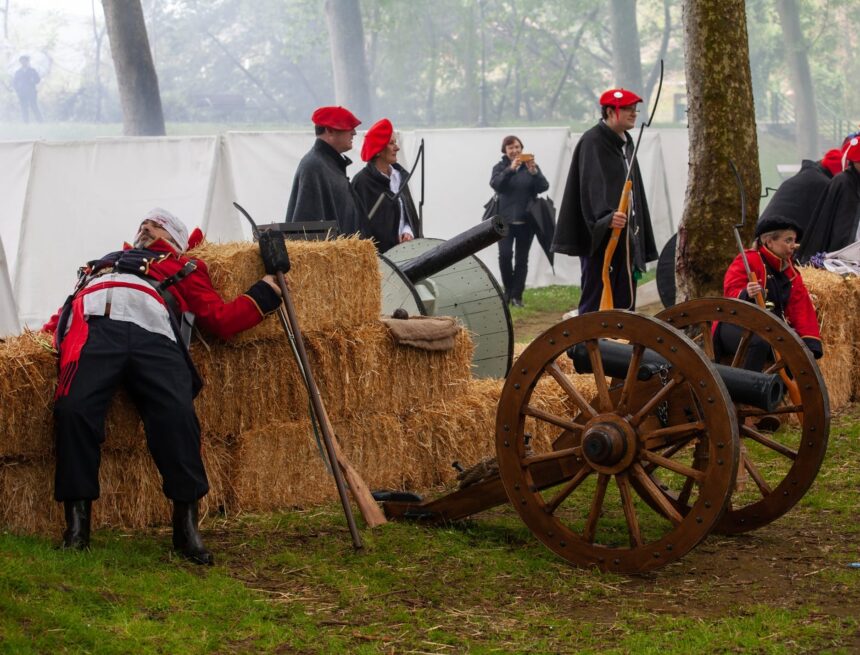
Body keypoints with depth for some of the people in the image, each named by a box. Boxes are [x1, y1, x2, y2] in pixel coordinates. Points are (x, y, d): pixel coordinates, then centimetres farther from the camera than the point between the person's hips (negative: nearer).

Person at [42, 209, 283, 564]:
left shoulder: (182, 268, 35)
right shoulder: (103, 262, 44)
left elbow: (222, 319, 21)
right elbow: (68, 309, 33)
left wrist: (270, 285, 17)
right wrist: (43, 333, 15)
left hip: (154, 334, -1)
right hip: (93, 327, 1)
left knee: (177, 414, -28)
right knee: (74, 408, -28)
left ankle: (186, 525, -21)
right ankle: (77, 526, -23)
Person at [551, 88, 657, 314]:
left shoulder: (626, 143, 17)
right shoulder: (593, 142, -12)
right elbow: (592, 186, -26)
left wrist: (639, 239, 20)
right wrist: (606, 217, -44)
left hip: (625, 237, 9)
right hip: (601, 237, -9)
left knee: (625, 303, 9)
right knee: (596, 302, -8)